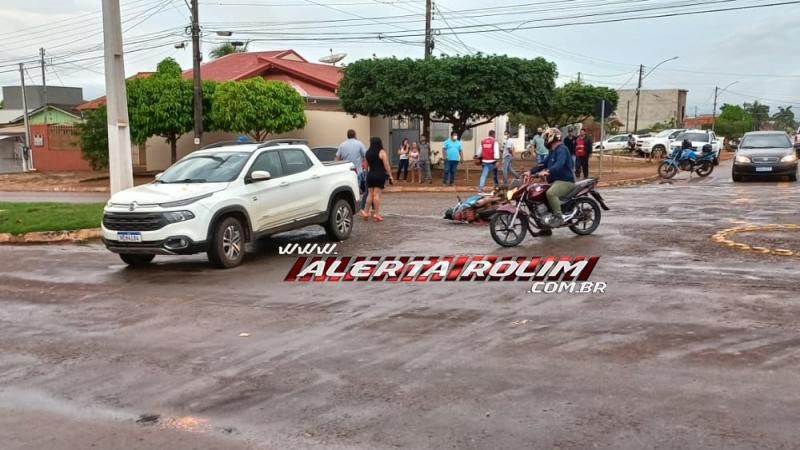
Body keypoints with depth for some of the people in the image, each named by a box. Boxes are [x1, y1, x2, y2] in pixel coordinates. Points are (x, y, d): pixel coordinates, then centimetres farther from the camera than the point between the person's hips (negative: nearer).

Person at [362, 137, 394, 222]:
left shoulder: (367, 153, 9)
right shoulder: (382, 152, -5)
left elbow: (366, 166, 13)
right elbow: (386, 165, -9)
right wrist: (390, 176, -6)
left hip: (370, 175, 5)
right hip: (380, 175, -5)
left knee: (370, 194, 12)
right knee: (377, 194, -5)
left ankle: (366, 212, 11)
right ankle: (376, 214, -3)